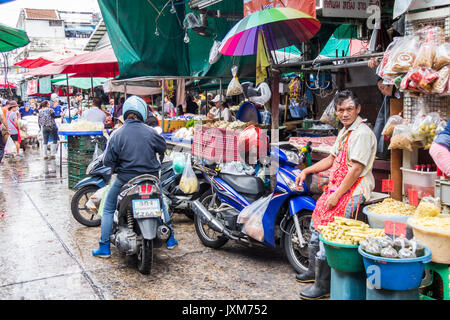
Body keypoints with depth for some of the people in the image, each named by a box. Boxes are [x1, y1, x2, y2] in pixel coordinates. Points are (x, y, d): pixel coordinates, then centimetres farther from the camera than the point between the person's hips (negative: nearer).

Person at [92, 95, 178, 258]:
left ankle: (104, 247, 15)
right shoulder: (151, 132, -8)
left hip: (125, 180, -1)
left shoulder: (117, 135, -11)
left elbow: (107, 161, -9)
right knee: (160, 204, 27)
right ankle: (170, 239, 31)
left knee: (108, 209, 17)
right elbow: (163, 148, 10)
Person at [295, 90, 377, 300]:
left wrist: (336, 195, -20)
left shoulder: (362, 133, -16)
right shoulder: (344, 131, 17)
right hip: (337, 188, 10)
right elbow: (331, 159, 24)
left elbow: (356, 169, -21)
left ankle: (323, 286, -2)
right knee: (316, 225, 17)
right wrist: (307, 171, 15)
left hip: (352, 191, -10)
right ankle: (313, 271, 33)